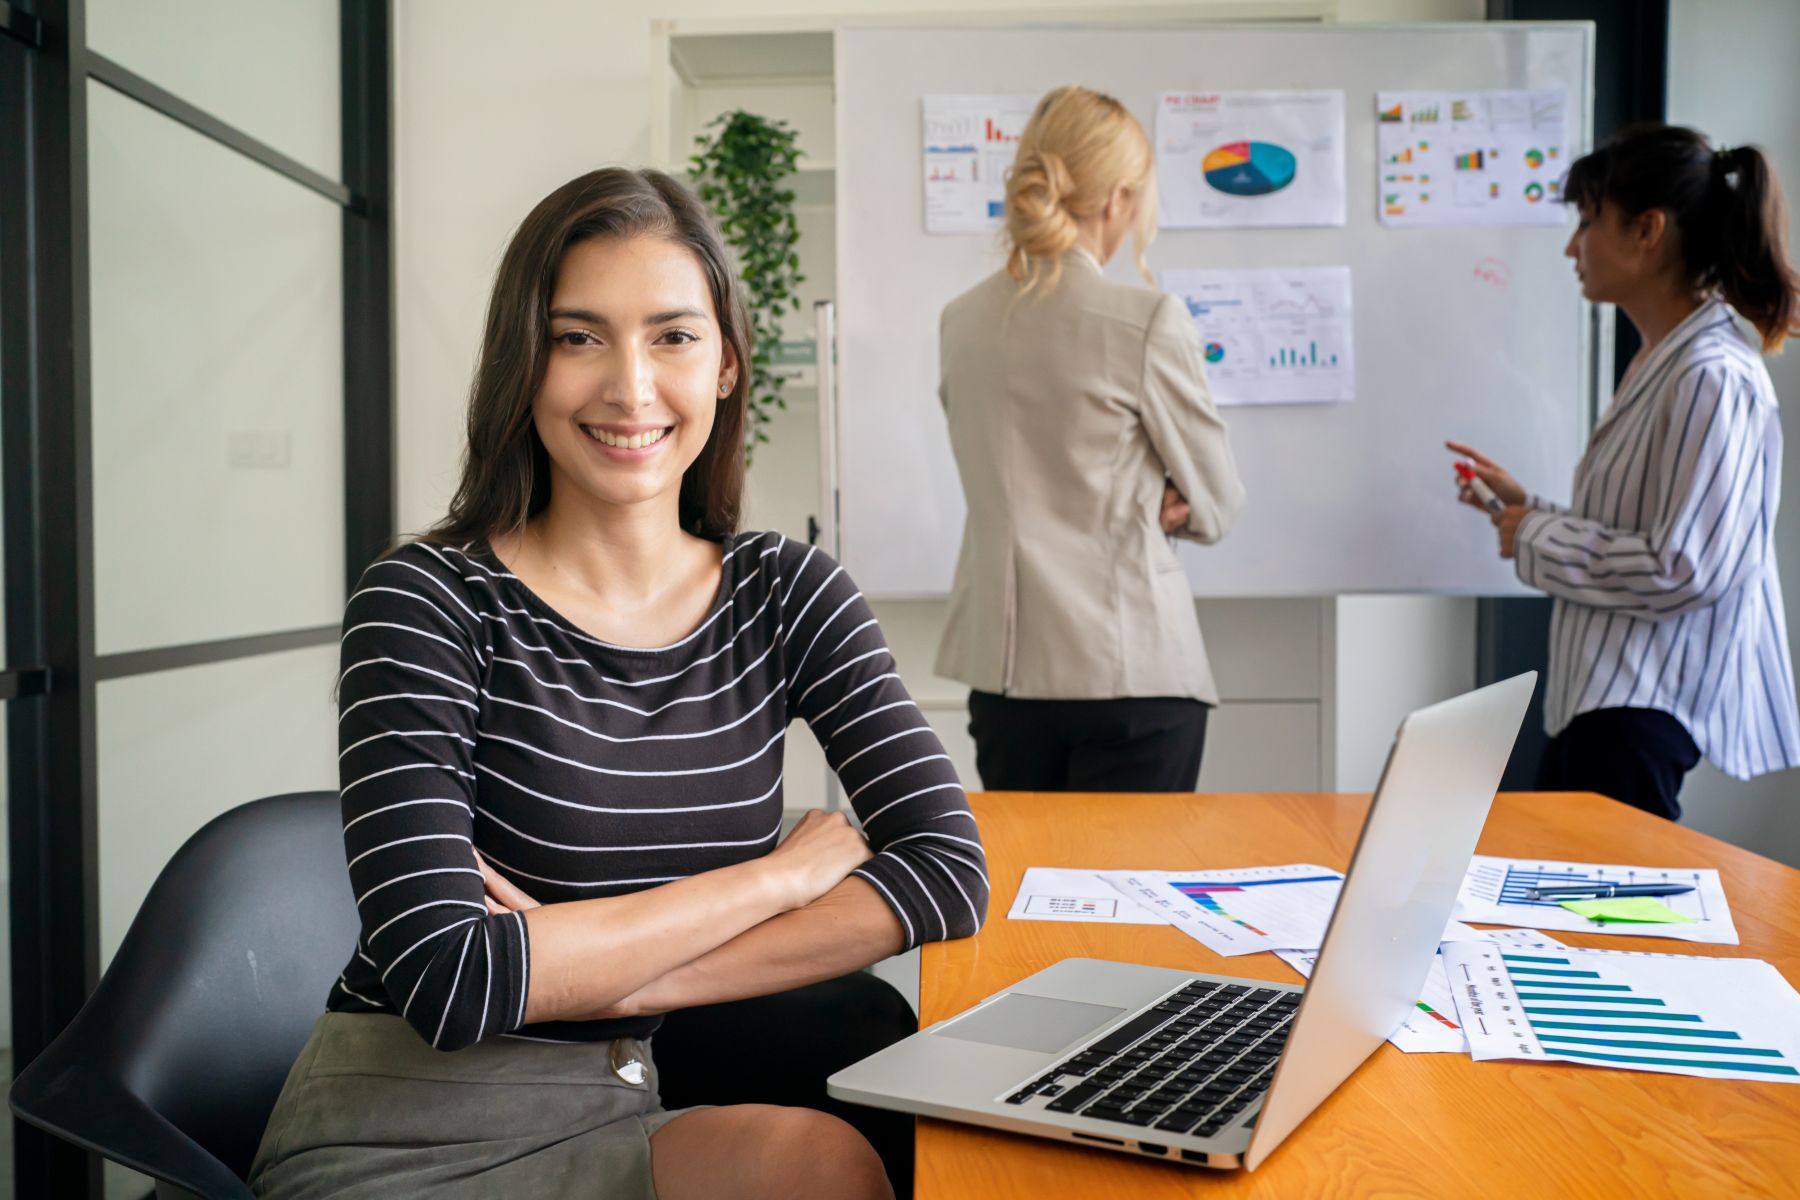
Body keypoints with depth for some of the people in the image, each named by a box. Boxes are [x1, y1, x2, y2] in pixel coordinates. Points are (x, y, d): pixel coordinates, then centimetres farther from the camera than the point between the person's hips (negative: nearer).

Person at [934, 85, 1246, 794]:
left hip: (1001, 665, 5)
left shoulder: (961, 321, 3)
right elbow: (1217, 505, -3)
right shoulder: (1147, 321, -13)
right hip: (1130, 669, -5)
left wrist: (1146, 506, 3)